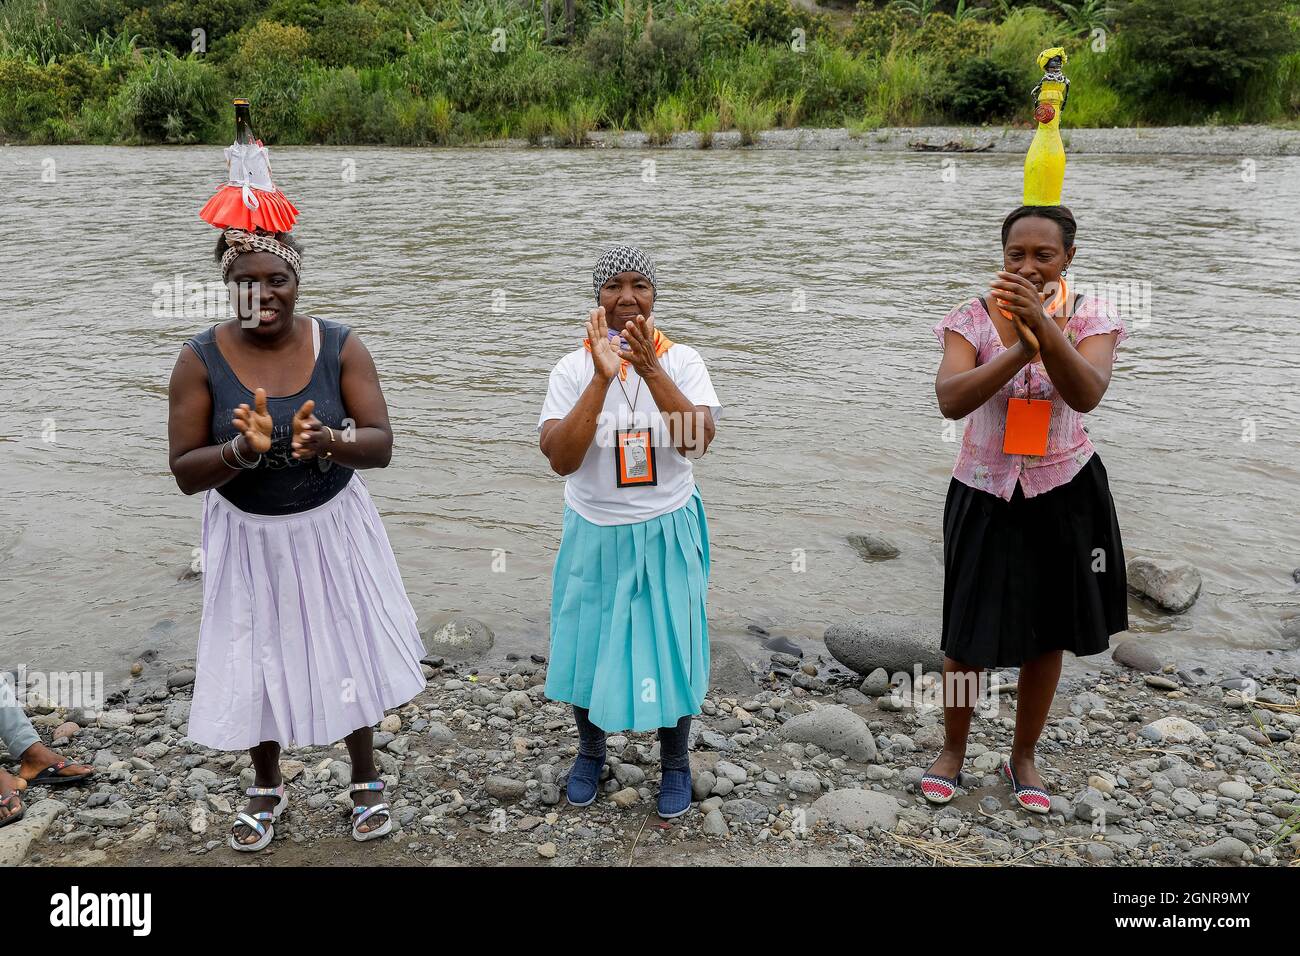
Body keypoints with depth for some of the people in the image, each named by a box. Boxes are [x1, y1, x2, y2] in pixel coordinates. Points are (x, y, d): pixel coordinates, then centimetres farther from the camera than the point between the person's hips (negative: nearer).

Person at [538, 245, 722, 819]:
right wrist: (603, 378, -30)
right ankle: (590, 750, 42)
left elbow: (699, 442, -23)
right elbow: (559, 459, -22)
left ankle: (675, 762, 35)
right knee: (588, 646, 14)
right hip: (595, 536, 1)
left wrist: (650, 369, -32)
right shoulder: (573, 368, -10)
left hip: (666, 535, 0)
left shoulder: (682, 361, -8)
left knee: (669, 648, 10)